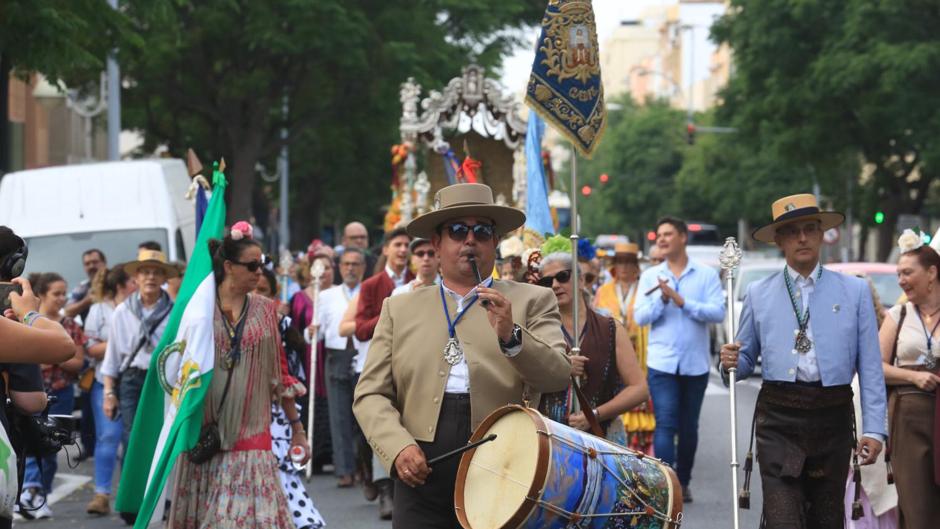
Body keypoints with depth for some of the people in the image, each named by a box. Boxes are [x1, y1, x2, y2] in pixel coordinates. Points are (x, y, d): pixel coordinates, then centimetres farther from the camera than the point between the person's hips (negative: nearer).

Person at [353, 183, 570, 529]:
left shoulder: (532, 302, 8)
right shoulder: (400, 309, 14)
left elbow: (558, 377, -4)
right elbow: (371, 395, 9)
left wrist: (511, 336, -20)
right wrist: (399, 446, -8)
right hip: (423, 474, 1)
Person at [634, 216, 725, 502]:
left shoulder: (707, 275, 1)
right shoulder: (650, 277, 6)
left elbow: (718, 312, -11)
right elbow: (640, 317, -2)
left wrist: (682, 301, -17)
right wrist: (662, 299, -17)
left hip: (695, 363, 0)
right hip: (662, 363, 0)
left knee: (689, 427, 11)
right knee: (665, 424, -11)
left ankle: (683, 482, 26)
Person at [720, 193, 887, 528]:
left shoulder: (854, 291, 6)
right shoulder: (758, 294, 9)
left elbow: (870, 368, 3)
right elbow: (747, 360, 15)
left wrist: (874, 430, -4)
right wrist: (731, 363, -9)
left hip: (833, 418, 1)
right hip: (778, 418, -1)